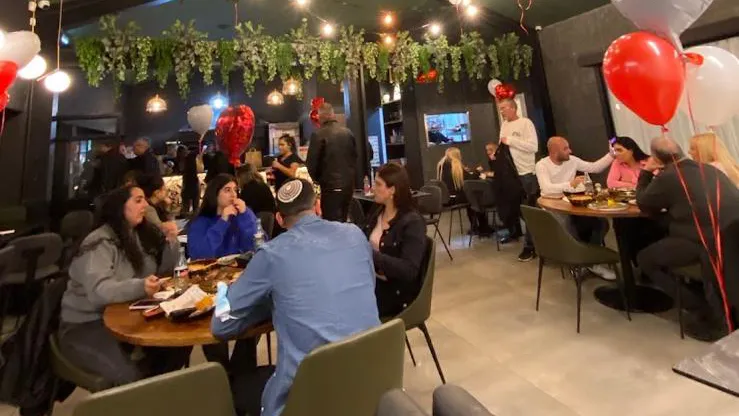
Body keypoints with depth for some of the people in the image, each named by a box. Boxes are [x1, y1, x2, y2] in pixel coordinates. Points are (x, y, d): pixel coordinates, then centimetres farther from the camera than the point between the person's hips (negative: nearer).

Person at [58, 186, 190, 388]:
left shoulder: (141, 234, 6)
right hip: (86, 325, -7)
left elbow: (164, 271, 9)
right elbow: (98, 291, -30)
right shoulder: (99, 243, -15)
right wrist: (140, 287, -47)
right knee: (129, 375, -30)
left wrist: (171, 241, -6)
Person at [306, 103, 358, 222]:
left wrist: (317, 179, 11)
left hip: (331, 186, -6)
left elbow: (311, 163, -8)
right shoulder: (348, 133, 6)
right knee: (342, 221, 18)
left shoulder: (318, 135, -10)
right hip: (349, 184, 6)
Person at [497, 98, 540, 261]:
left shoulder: (526, 123, -10)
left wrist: (510, 140, -19)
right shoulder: (504, 125, 13)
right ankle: (516, 232, 39)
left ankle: (530, 246, 2)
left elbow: (533, 146, -20)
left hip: (527, 173, -7)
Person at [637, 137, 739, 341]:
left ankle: (706, 312, 7)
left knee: (646, 258, 5)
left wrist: (646, 173, 15)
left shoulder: (666, 177, -6)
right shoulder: (708, 169, 17)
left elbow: (644, 205, 9)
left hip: (711, 241, -8)